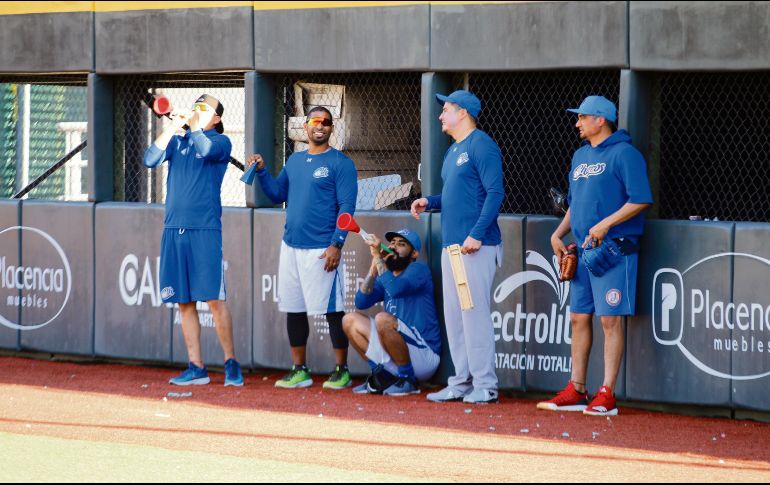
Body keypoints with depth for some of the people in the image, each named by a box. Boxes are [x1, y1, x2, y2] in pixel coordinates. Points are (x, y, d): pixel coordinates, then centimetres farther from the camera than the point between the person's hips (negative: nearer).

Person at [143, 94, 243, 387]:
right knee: (184, 302, 5)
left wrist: (192, 123, -5)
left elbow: (206, 150, -19)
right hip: (174, 229, 5)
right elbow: (151, 160, 0)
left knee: (214, 299, -9)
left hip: (205, 230, -5)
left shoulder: (220, 142, 3)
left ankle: (231, 362, 1)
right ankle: (196, 368, 9)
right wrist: (173, 126, -5)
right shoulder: (178, 141, 16)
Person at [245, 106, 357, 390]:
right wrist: (261, 172, 2)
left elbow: (346, 207, -10)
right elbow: (277, 194, 17)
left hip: (322, 249, -7)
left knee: (332, 309, -5)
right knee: (293, 309, 9)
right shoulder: (294, 161, 16)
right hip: (291, 246, 7)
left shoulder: (341, 164, -4)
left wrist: (336, 244, -18)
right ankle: (299, 370, 17)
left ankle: (342, 370, 3)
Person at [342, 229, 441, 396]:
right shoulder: (386, 276, 16)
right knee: (350, 321, 6)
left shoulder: (418, 270, -6)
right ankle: (382, 376, 3)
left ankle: (408, 380, -17)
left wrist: (377, 257, -20)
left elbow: (396, 289, -27)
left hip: (424, 354, -8)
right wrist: (374, 267, -5)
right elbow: (361, 302, 2)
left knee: (383, 319, -32)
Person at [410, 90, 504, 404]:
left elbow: (495, 193, -16)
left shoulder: (481, 145, -9)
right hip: (451, 245, 10)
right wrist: (429, 202, 8)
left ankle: (485, 385, -6)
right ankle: (462, 381, 15)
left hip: (476, 247, -10)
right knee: (453, 316, 10)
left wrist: (477, 234, -22)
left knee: (474, 313, -9)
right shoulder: (453, 151, 20)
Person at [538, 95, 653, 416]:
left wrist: (606, 224, -22)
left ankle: (607, 395, -7)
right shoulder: (580, 156, 19)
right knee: (579, 317, 9)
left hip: (613, 249, -9)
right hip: (583, 250, 9)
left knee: (610, 319, -8)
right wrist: (558, 234, 12)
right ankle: (576, 391, 16)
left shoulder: (623, 154, -8)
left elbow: (641, 200, -16)